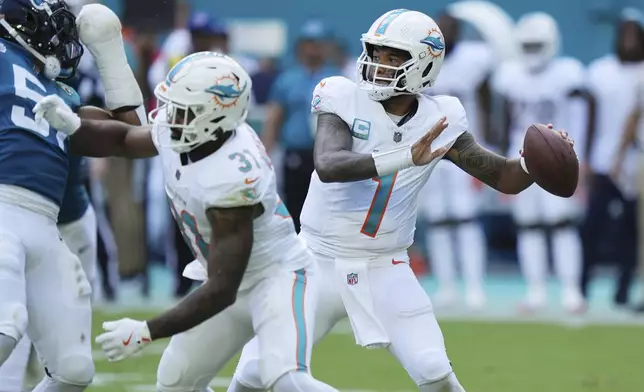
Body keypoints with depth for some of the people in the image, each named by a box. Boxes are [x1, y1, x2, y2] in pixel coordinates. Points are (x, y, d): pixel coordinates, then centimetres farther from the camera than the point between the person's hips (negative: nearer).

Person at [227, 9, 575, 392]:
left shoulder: (439, 120, -3)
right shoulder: (345, 99, -12)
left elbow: (506, 178, 2)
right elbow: (328, 166, -30)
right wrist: (405, 157, -42)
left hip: (385, 270, 1)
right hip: (321, 261, -1)